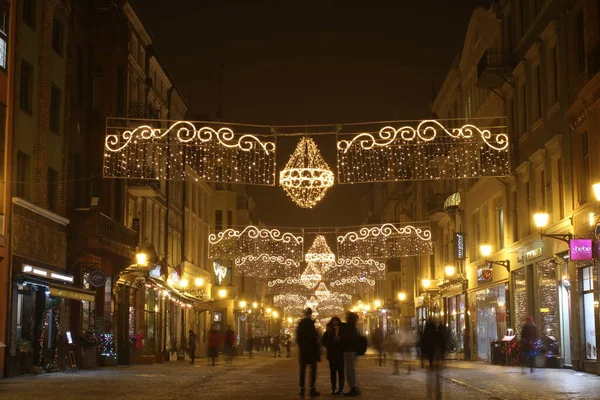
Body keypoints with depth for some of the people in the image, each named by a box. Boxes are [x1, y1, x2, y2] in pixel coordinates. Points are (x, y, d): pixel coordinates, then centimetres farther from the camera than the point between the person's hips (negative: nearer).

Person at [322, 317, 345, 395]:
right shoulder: (328, 331, 9)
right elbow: (323, 341, 5)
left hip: (340, 354, -2)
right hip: (331, 354, 2)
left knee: (340, 371, -4)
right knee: (333, 371, 2)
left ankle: (341, 389, -1)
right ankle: (333, 389, 4)